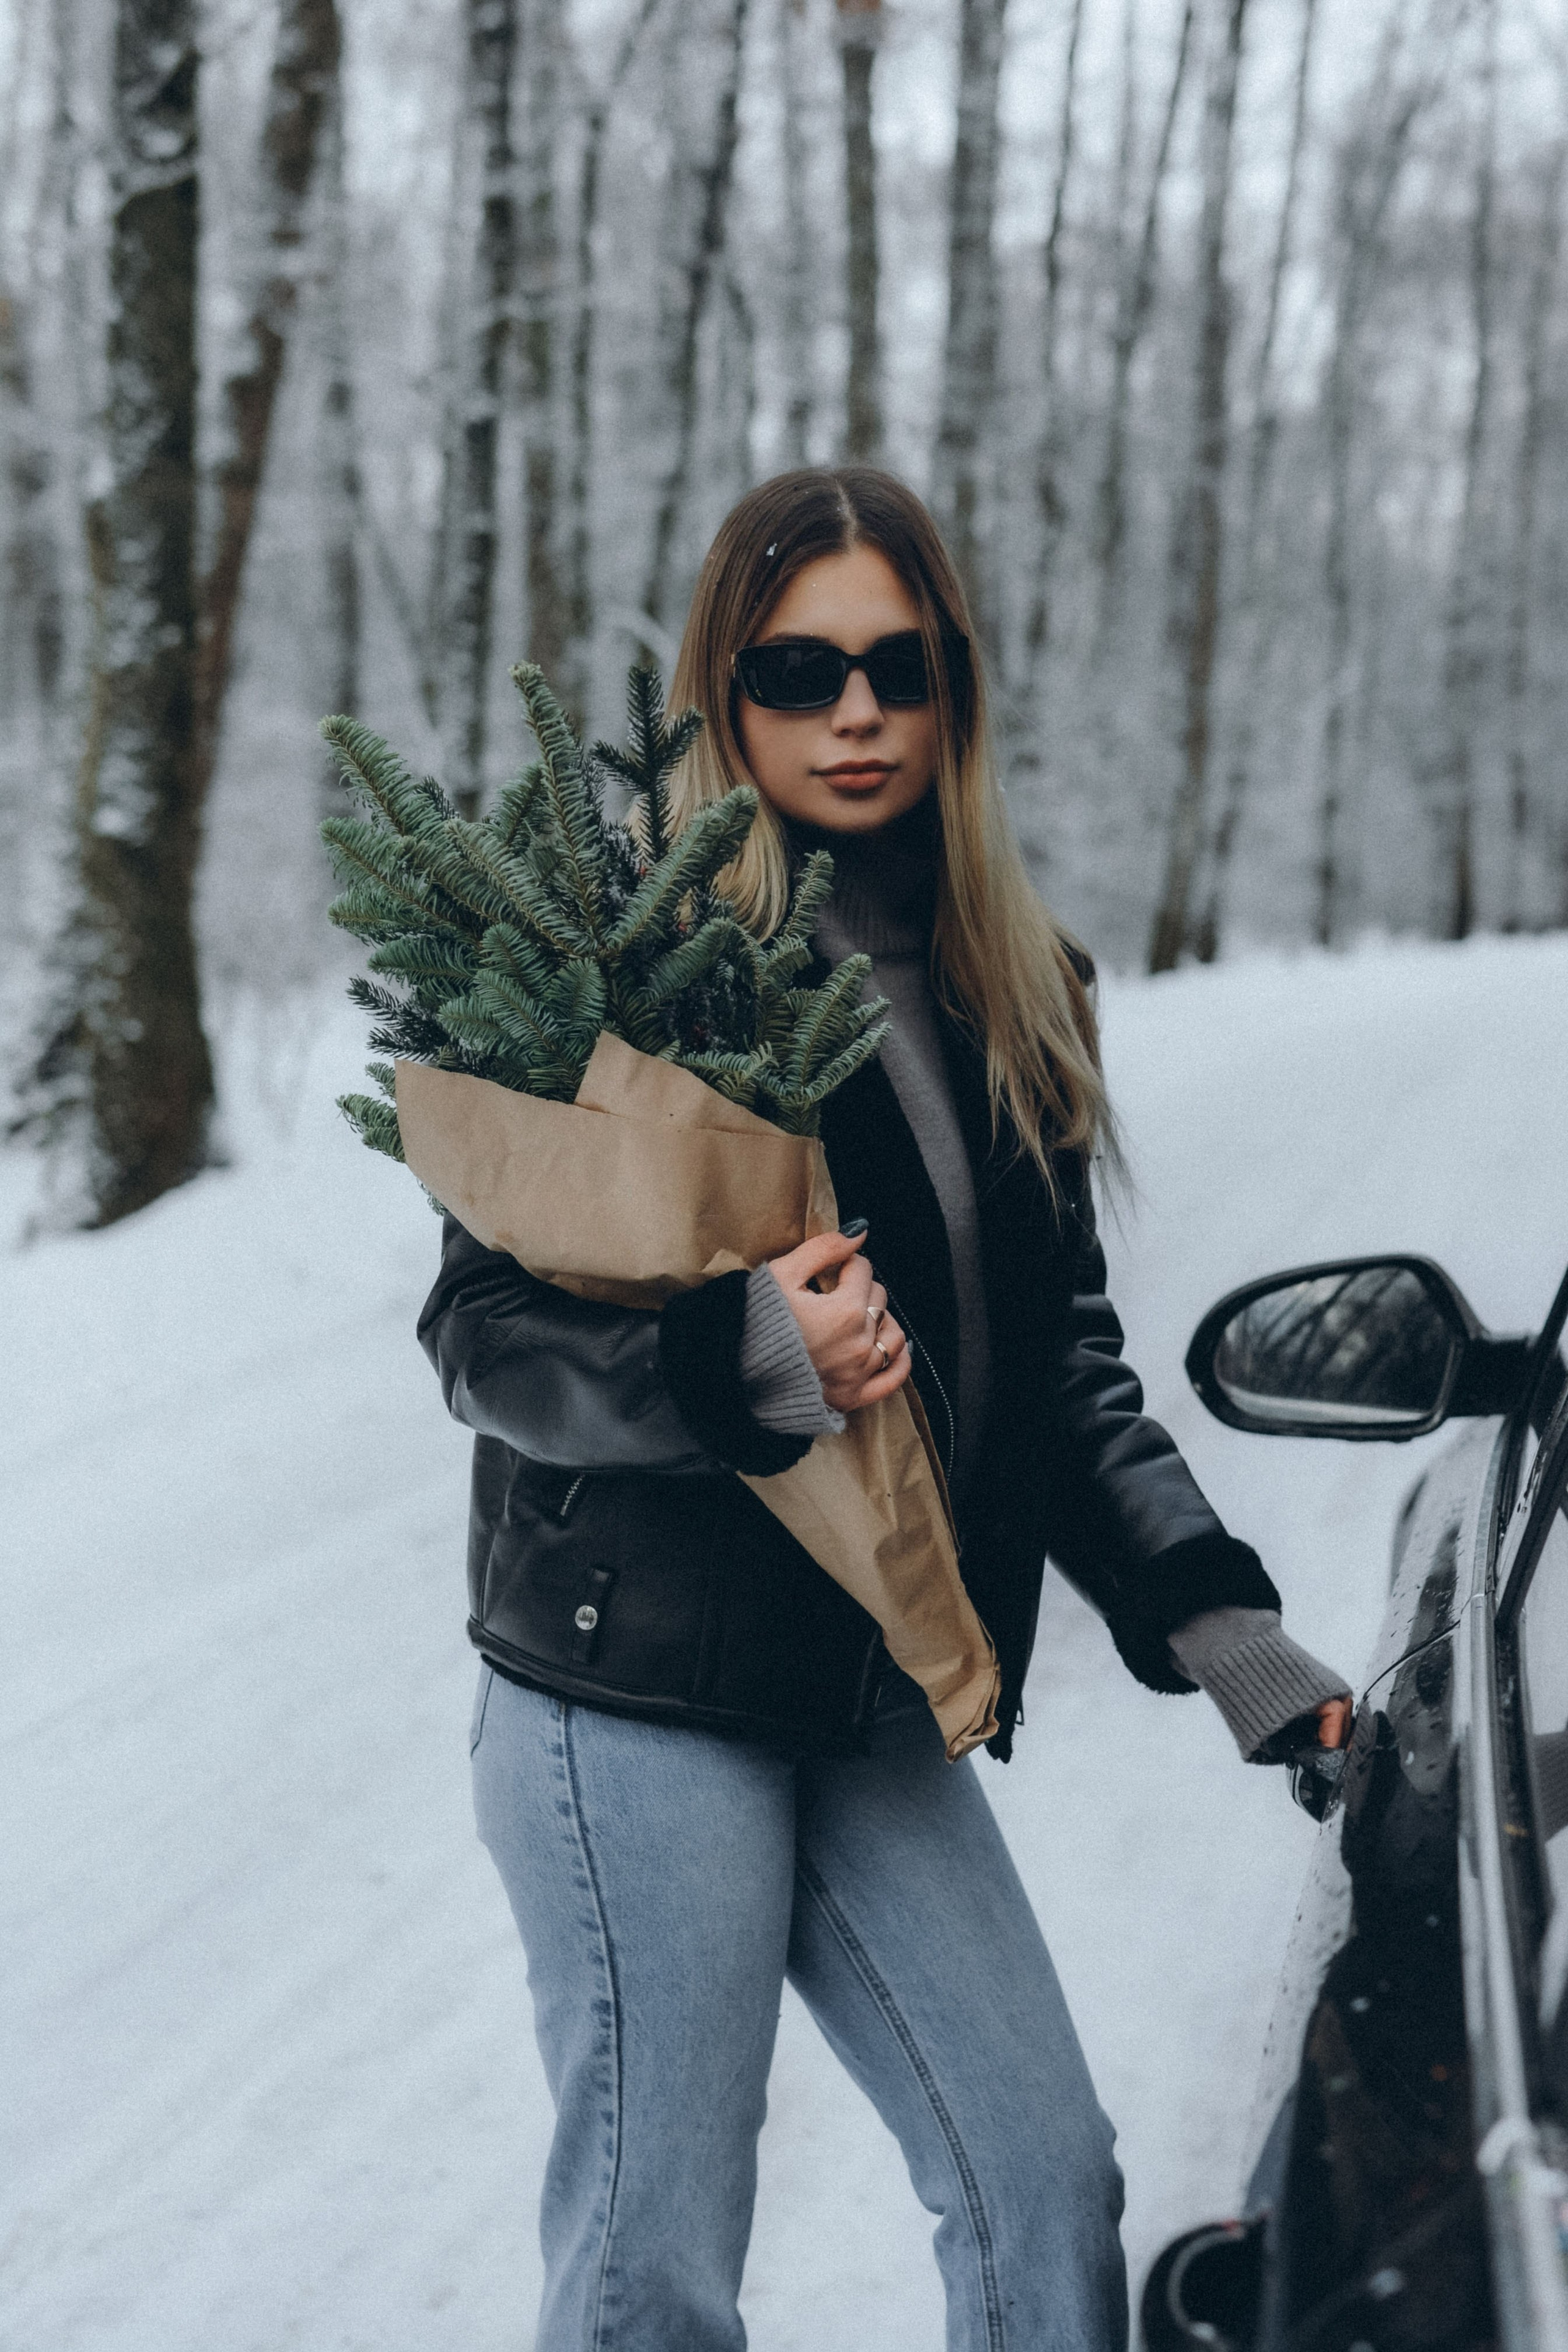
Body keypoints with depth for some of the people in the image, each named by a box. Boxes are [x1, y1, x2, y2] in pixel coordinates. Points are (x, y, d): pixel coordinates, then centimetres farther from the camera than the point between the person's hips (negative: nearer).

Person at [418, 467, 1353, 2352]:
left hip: (877, 1703, 6)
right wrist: (745, 1360, -28)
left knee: (1045, 2189, 7)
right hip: (633, 1692, -6)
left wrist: (1218, 1628, 7)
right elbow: (483, 1335, -11)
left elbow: (1065, 1356, 15)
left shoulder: (1015, 993, 10)